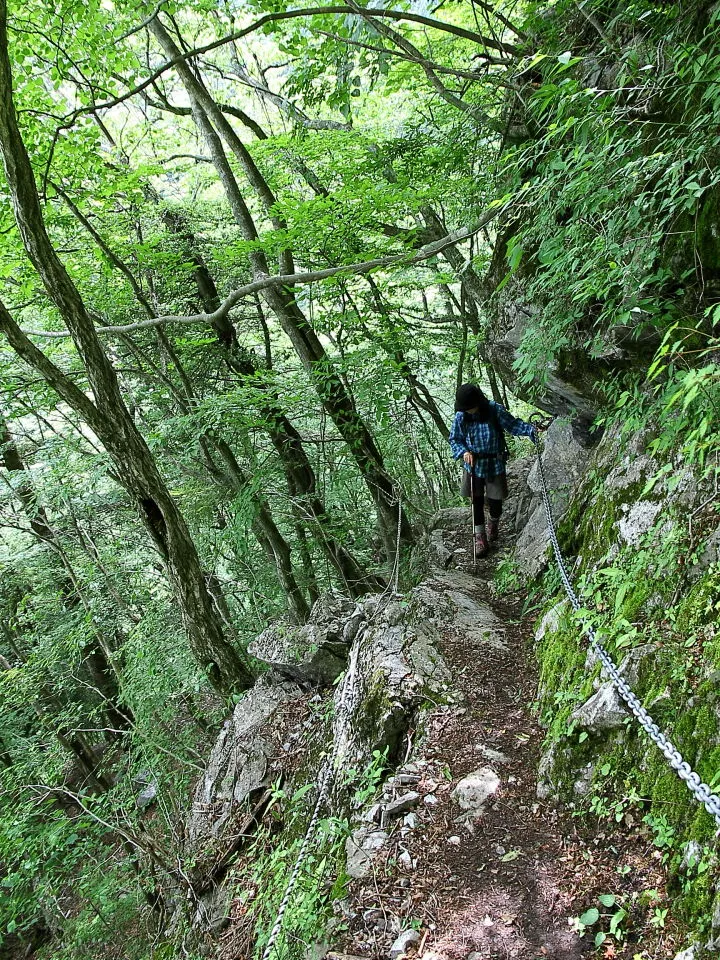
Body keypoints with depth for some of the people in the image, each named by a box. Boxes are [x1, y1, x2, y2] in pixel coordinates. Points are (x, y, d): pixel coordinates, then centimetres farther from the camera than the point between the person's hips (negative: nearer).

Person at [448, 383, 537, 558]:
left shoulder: (495, 410, -13)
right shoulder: (460, 416, -7)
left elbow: (513, 424, -5)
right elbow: (454, 439, 3)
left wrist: (532, 429, -18)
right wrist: (464, 452, -15)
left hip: (495, 464, -1)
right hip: (473, 464, 1)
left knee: (495, 501, 7)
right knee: (476, 502, 3)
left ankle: (494, 523, 40)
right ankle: (480, 536, 18)